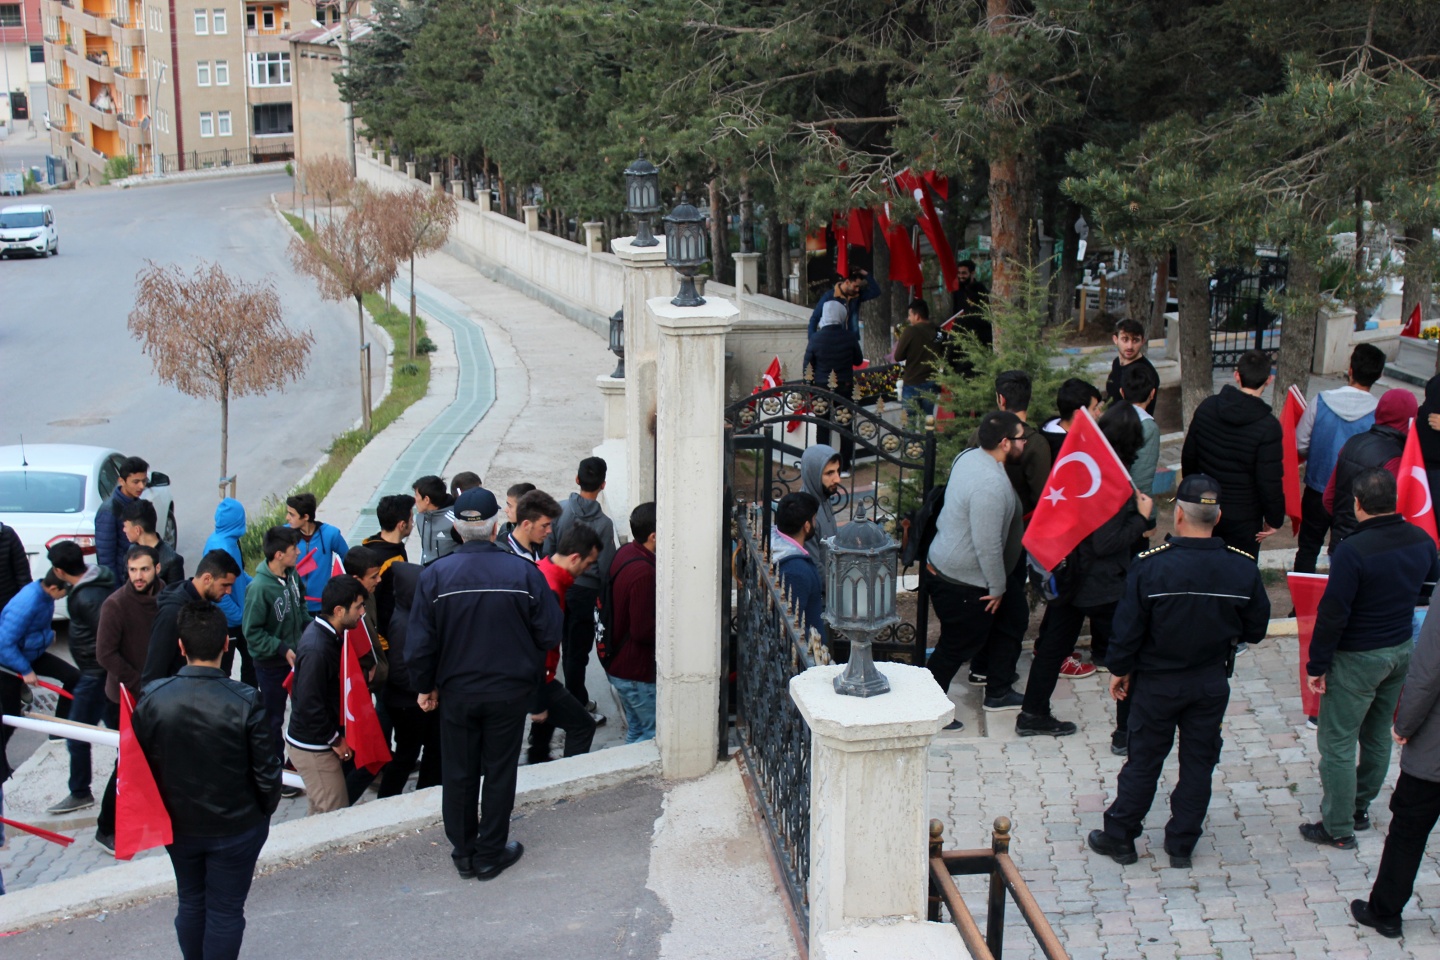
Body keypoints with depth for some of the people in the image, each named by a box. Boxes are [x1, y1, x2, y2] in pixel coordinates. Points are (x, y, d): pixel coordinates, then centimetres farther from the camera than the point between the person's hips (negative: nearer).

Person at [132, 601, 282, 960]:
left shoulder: (152, 698, -16)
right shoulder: (246, 702, -24)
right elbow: (266, 769, -16)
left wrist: (161, 809, 11)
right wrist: (266, 807, 4)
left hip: (178, 825, 3)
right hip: (236, 827, -3)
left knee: (190, 902, 22)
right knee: (225, 911, 11)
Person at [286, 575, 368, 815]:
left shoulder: (320, 630, 3)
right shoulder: (317, 649, -27)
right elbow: (310, 705, -25)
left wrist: (337, 734, 14)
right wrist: (335, 740, -13)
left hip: (318, 741, 10)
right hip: (313, 747, -10)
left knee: (322, 812, 19)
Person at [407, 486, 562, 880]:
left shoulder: (434, 576, -14)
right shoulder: (524, 573, -15)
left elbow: (419, 645, -10)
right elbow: (550, 636, -11)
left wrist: (424, 686, 6)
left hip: (456, 692, 1)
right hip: (509, 691, -1)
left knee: (458, 774, 16)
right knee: (499, 772, 13)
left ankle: (464, 853, 29)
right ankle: (490, 854, 23)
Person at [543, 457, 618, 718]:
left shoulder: (560, 510, -7)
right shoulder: (603, 523, -15)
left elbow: (548, 550, -2)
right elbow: (605, 567, -11)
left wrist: (552, 580, 12)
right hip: (586, 590, -4)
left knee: (569, 646, 17)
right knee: (578, 650, 4)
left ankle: (578, 699, 30)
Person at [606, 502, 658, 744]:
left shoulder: (624, 553, 2)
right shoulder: (643, 573, -28)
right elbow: (643, 631, -27)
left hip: (618, 663, 10)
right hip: (636, 671, -10)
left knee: (636, 731, 20)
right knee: (655, 734, 2)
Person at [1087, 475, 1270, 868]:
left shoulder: (1150, 566, -23)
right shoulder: (1243, 569, -14)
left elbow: (1128, 628, -16)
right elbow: (1255, 630, -2)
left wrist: (1120, 670, 1)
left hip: (1157, 683, -2)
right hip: (1212, 684, 2)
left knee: (1143, 761, 13)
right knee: (1199, 763, 16)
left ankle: (1119, 837, 25)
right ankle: (1182, 845, 26)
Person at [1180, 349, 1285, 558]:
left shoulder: (1207, 407, -6)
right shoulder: (1267, 426, -21)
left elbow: (1188, 455, 4)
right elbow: (1271, 481, -18)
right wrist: (1274, 519, -4)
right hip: (1243, 518, -5)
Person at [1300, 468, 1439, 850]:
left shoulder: (1352, 552, -25)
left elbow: (1332, 615, -22)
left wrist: (1316, 666, -11)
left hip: (1357, 659, -7)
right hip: (1403, 649, 7)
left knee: (1337, 744, 4)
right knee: (1378, 734, 22)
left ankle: (1338, 828, 11)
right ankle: (1360, 808, 36)